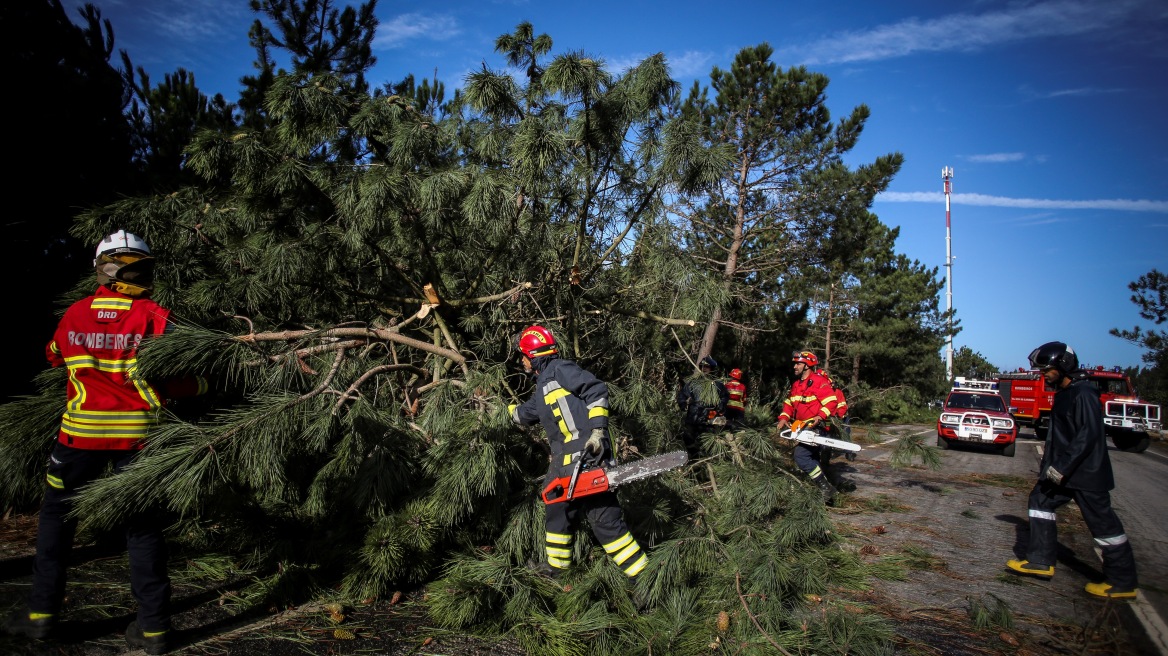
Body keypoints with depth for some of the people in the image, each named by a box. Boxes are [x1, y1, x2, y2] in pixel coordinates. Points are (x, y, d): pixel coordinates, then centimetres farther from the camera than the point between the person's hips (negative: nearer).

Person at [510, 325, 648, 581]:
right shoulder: (542, 388, 24)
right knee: (556, 510, 21)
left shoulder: (560, 369, -4)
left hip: (587, 455, -10)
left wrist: (598, 430, -21)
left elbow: (597, 390, -15)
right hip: (564, 461, 10)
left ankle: (643, 575, -9)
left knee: (605, 517, -12)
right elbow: (525, 414, 44)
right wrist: (509, 409, 63)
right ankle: (556, 565, 40)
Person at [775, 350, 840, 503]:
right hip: (802, 427, 10)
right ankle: (826, 488, 22)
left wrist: (820, 416, -30)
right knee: (812, 460, 13)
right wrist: (784, 417, 4)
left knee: (802, 458, -18)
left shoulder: (818, 381, -12)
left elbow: (831, 402, -18)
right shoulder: (796, 384, 16)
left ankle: (826, 488, -10)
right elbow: (789, 403, 19)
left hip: (814, 426, -10)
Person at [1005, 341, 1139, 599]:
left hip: (1087, 472, -10)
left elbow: (1088, 435, -26)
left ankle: (1122, 583, 10)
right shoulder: (1064, 394, 12)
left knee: (1102, 523, -1)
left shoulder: (1083, 394, -19)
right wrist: (1050, 460, 19)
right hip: (1063, 469, 10)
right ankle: (1040, 561, 16)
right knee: (1040, 501, 10)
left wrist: (1062, 467, -26)